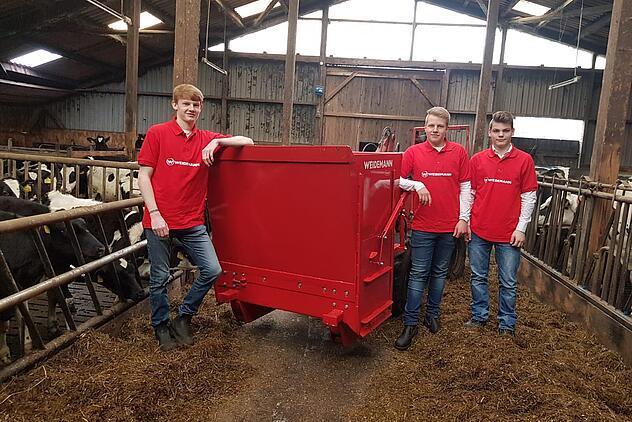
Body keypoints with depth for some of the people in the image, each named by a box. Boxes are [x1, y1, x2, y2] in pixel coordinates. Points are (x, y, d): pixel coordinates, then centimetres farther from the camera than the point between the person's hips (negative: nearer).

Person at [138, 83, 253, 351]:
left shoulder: (207, 139, 8)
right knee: (159, 278, 8)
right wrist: (155, 214, -11)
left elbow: (247, 142, 6)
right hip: (160, 220, -3)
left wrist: (217, 141, -11)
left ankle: (184, 317, 20)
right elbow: (144, 176, -2)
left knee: (212, 271, -4)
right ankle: (161, 326, 31)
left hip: (192, 221, 3)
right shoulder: (157, 133, 0)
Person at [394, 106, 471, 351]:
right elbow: (397, 179, -2)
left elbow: (465, 187, 5)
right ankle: (410, 324, 7)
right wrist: (417, 185, -18)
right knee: (418, 274, 1)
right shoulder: (413, 152, -1)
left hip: (450, 227, 2)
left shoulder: (459, 152, 2)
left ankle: (432, 314, 31)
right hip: (423, 226, -2)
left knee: (440, 273, 15)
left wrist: (463, 218, 0)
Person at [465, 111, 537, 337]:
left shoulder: (524, 160, 0)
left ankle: (507, 324, 22)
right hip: (479, 231, 2)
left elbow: (528, 197, 0)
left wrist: (521, 228, -4)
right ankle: (479, 316, 27)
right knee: (478, 277, 12)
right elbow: (469, 193, 8)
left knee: (508, 282, 7)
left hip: (509, 234, -1)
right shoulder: (477, 160, 4)